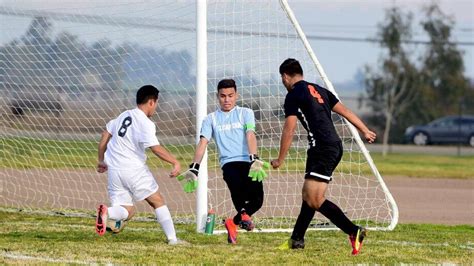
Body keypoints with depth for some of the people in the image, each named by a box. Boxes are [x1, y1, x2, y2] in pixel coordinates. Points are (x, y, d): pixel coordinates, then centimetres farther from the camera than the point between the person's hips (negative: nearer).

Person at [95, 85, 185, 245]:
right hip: (135, 170, -6)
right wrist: (175, 162, -19)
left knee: (127, 212, 6)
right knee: (158, 201, 10)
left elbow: (105, 135, 20)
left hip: (114, 170, 6)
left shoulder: (124, 116, 13)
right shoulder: (145, 123, -11)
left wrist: (101, 160, 30)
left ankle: (106, 212, -25)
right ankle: (172, 238, 6)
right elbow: (155, 148, -22)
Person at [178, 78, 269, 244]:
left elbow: (250, 136, -6)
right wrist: (194, 169, -9)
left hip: (249, 162, -1)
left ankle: (232, 223, 2)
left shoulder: (245, 113, 11)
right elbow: (202, 143, 5)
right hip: (229, 163, 1)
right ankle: (243, 213, -34)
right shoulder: (211, 119, 16)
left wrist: (254, 160, -23)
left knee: (257, 201, -3)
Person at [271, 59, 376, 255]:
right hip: (335, 146, 9)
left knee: (315, 199, -14)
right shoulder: (318, 90, 19)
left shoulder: (294, 95, -3)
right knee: (308, 194, 16)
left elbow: (289, 131, -5)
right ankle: (296, 240, 22)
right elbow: (344, 111, 22)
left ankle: (354, 232, -22)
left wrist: (280, 160, 3)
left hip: (323, 149, -9)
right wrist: (365, 131, 32)